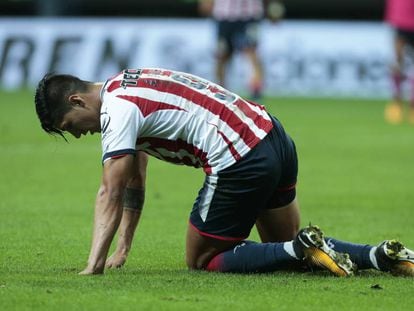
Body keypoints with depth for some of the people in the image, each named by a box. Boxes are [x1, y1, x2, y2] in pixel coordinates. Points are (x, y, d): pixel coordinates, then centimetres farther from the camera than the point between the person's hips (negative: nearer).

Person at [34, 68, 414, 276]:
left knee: (202, 259, 7)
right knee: (285, 244, 22)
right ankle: (380, 255, 2)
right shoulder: (127, 87, 20)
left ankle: (302, 250, -11)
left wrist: (93, 269, -14)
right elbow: (134, 185, 25)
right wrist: (123, 249, 22)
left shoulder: (117, 109, -10)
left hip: (241, 164, -10)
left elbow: (110, 196, -14)